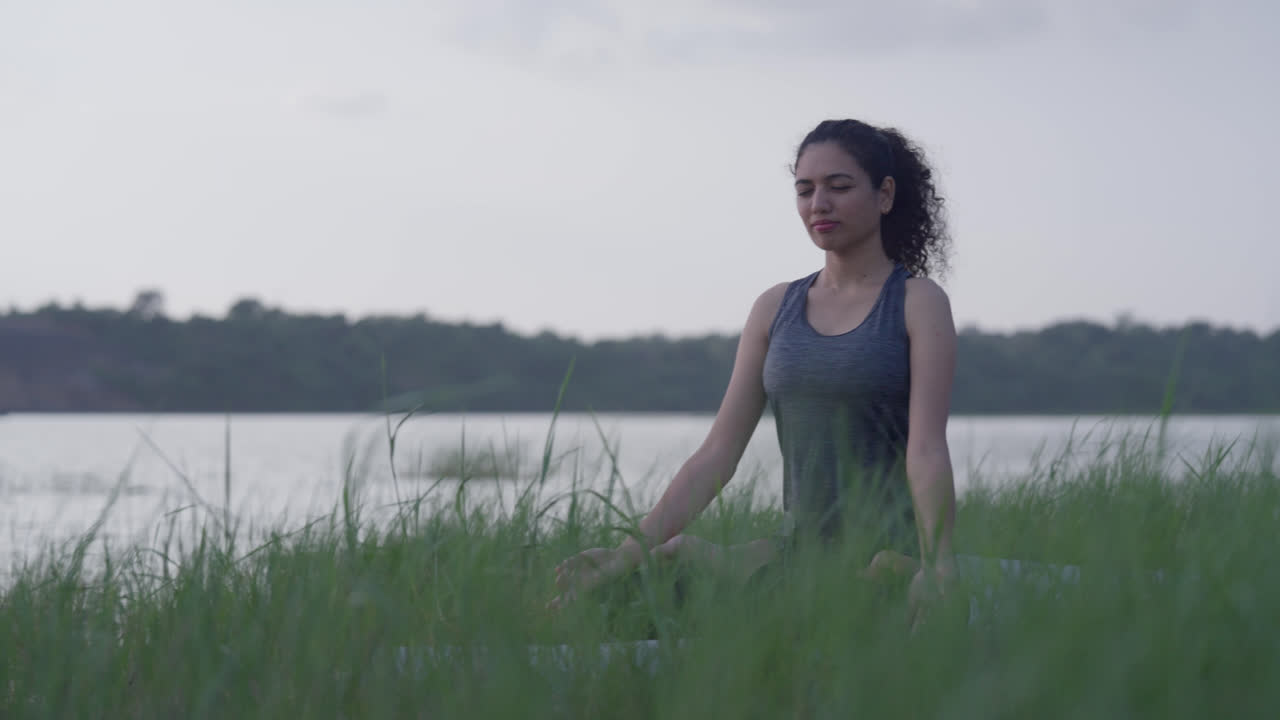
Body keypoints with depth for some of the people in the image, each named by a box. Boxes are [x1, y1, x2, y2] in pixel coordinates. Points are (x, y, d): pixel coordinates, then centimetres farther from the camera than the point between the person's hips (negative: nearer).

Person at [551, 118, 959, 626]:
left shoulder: (918, 302, 0)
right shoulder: (775, 309, 14)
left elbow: (927, 450, -12)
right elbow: (717, 453, 9)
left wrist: (936, 565, -29)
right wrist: (630, 551, -1)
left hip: (895, 560, -4)